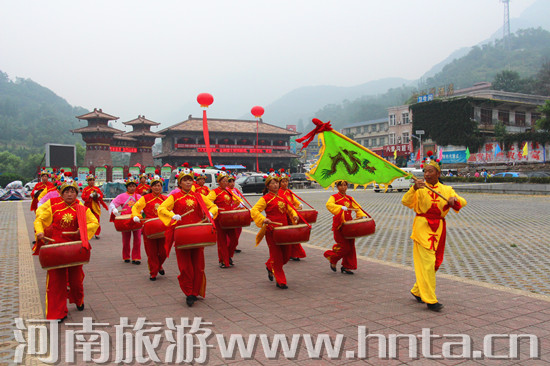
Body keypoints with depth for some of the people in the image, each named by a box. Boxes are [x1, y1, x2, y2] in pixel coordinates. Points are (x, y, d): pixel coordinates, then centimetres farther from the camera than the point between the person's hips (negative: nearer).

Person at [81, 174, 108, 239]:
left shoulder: (97, 189, 8)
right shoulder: (85, 189, 2)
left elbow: (101, 196, 2)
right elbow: (83, 197, -9)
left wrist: (98, 195, -20)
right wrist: (90, 196, -22)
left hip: (96, 207, 1)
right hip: (88, 206, -1)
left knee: (97, 221, -3)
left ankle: (97, 234, 5)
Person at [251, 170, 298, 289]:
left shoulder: (282, 197, 12)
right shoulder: (265, 198, -7)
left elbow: (290, 208, 23)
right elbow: (254, 210, -15)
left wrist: (294, 215, 3)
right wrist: (263, 219, -30)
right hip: (272, 230, -6)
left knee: (286, 255, 12)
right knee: (277, 256, -2)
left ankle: (270, 266, 39)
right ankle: (281, 281, 11)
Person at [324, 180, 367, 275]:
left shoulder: (350, 198, 15)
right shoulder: (334, 197, -2)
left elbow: (357, 208, 8)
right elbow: (329, 205, -23)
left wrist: (362, 216, -12)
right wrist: (343, 208, -35)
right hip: (339, 225, -6)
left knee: (350, 247, 5)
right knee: (345, 247, -9)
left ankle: (346, 267, 18)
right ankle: (332, 260, 16)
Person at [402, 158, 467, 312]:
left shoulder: (446, 189, 11)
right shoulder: (419, 188, 1)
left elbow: (462, 202, 0)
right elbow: (406, 202, -14)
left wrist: (454, 199, -23)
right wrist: (414, 188, -31)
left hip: (439, 228, 5)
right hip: (422, 227, -4)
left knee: (435, 263, 10)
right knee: (427, 262, -10)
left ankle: (417, 291, 29)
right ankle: (430, 300, -7)